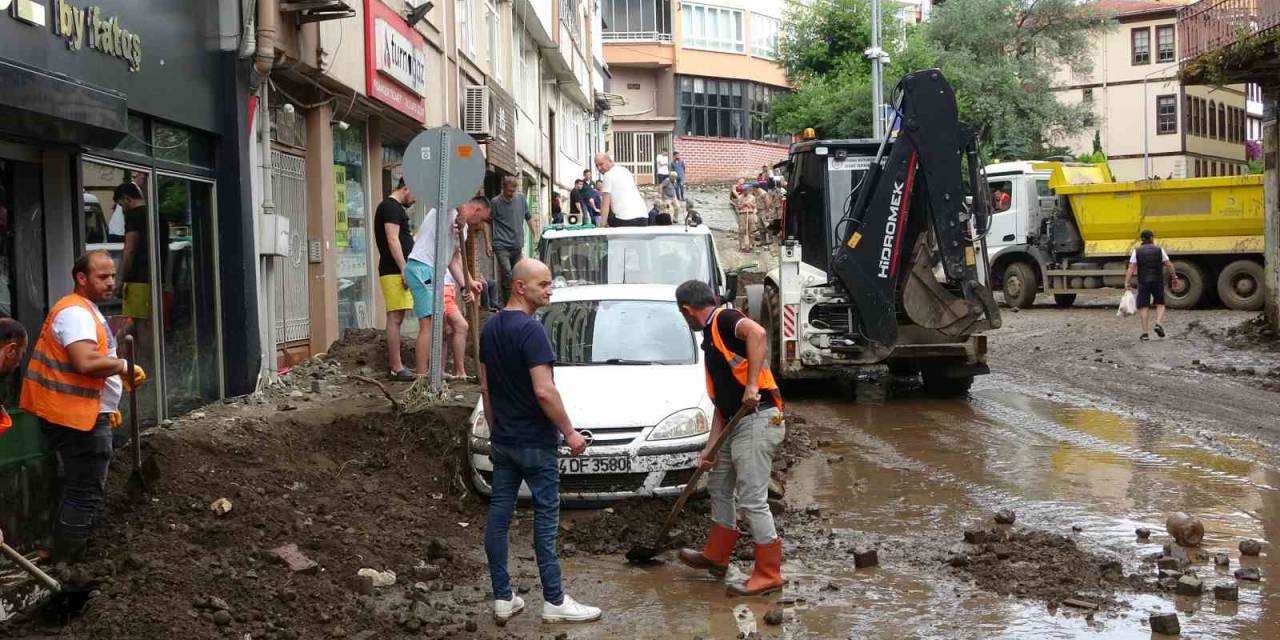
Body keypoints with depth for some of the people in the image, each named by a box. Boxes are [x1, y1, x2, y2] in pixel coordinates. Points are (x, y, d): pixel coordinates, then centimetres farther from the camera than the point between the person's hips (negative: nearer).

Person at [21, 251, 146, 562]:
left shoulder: (87, 311, 17)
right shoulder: (76, 313, -18)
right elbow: (87, 363, -32)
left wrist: (108, 406, 23)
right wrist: (125, 367, -17)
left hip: (84, 415, 11)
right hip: (78, 419, -11)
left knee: (76, 492, 18)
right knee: (85, 497, -7)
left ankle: (66, 563, 28)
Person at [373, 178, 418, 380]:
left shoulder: (396, 208, 21)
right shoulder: (391, 207, -10)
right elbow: (392, 240, -19)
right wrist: (404, 270, -22)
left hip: (398, 271, 11)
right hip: (394, 271, -11)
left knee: (396, 318, 12)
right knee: (395, 318, -10)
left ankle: (393, 362, 16)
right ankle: (397, 367, -11)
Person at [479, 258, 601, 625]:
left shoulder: (490, 327, 7)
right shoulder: (530, 330, -19)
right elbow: (544, 391, -24)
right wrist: (569, 433, -15)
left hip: (502, 441, 8)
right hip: (535, 443, -8)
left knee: (498, 516, 8)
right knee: (545, 517, 0)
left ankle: (503, 600, 15)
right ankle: (554, 602, 7)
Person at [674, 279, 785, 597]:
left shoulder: (724, 319, -7)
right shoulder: (711, 340, 21)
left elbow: (758, 333, -30)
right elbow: (721, 403, 21)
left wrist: (752, 384, -31)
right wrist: (709, 448, 16)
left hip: (758, 422, -11)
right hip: (736, 426, 11)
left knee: (752, 500, -7)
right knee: (719, 486, 23)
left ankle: (769, 574, 3)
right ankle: (716, 556, 38)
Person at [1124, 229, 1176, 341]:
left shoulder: (1136, 251, 0)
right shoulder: (1159, 250, 1)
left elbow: (1131, 269, -7)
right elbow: (1169, 265, -1)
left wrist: (1126, 283, -10)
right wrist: (1174, 277, 10)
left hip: (1143, 283, 0)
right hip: (1158, 282, 0)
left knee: (1143, 307, 4)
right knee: (1160, 304, 16)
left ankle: (1145, 333, 0)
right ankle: (1158, 324, -8)